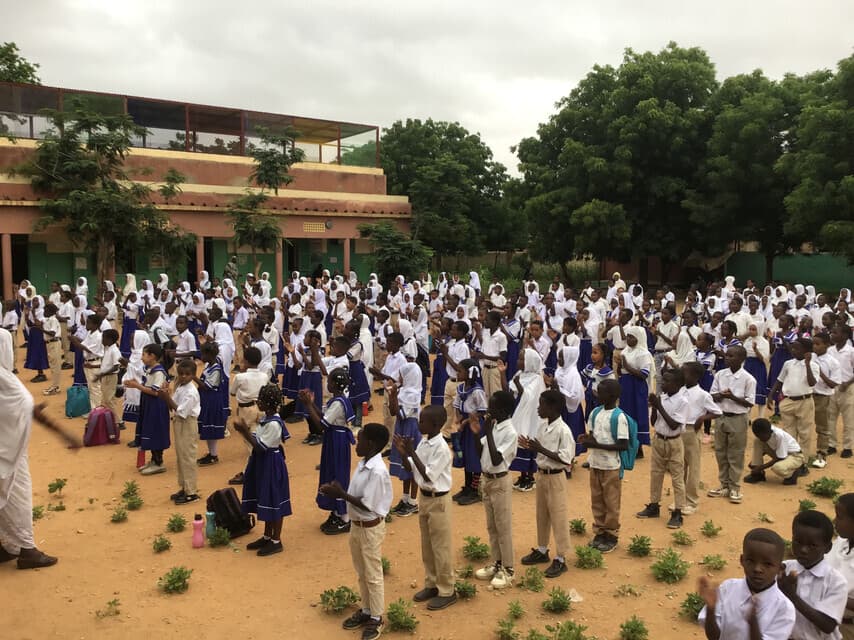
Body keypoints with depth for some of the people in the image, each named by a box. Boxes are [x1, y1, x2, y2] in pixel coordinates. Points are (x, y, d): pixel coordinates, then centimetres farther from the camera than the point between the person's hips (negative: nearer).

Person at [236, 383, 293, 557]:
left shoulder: (273, 424, -24)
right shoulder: (264, 419, 5)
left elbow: (260, 447, -24)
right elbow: (258, 441, 9)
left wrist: (245, 431, -25)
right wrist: (245, 430, -3)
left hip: (271, 465, -10)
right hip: (262, 464, 10)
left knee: (273, 503, 3)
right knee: (266, 501, 19)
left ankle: (276, 541, 15)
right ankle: (267, 536, 32)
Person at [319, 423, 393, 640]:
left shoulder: (377, 471, -27)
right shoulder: (363, 463, 1)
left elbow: (367, 505, -26)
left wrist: (341, 494, -24)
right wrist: (338, 492, -2)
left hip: (370, 528, -9)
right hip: (357, 525, 9)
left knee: (373, 575, 8)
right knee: (361, 573, 21)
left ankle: (376, 618, 23)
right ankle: (366, 610, 38)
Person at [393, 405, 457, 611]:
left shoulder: (441, 448, -23)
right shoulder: (424, 442, 1)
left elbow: (428, 476, -25)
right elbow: (411, 468, 8)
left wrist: (412, 453, -27)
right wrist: (403, 453, -9)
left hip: (438, 501, -8)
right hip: (424, 497, 8)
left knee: (441, 547, 4)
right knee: (426, 545, 18)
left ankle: (447, 591, 17)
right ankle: (431, 584, 32)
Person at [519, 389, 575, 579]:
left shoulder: (563, 430, -21)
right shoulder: (542, 425, 3)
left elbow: (565, 459, -22)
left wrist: (541, 449, -26)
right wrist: (530, 446, -7)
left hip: (555, 477, -8)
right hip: (542, 475, 8)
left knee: (558, 518, 1)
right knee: (541, 515, 19)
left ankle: (560, 559, 11)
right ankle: (542, 550, 34)